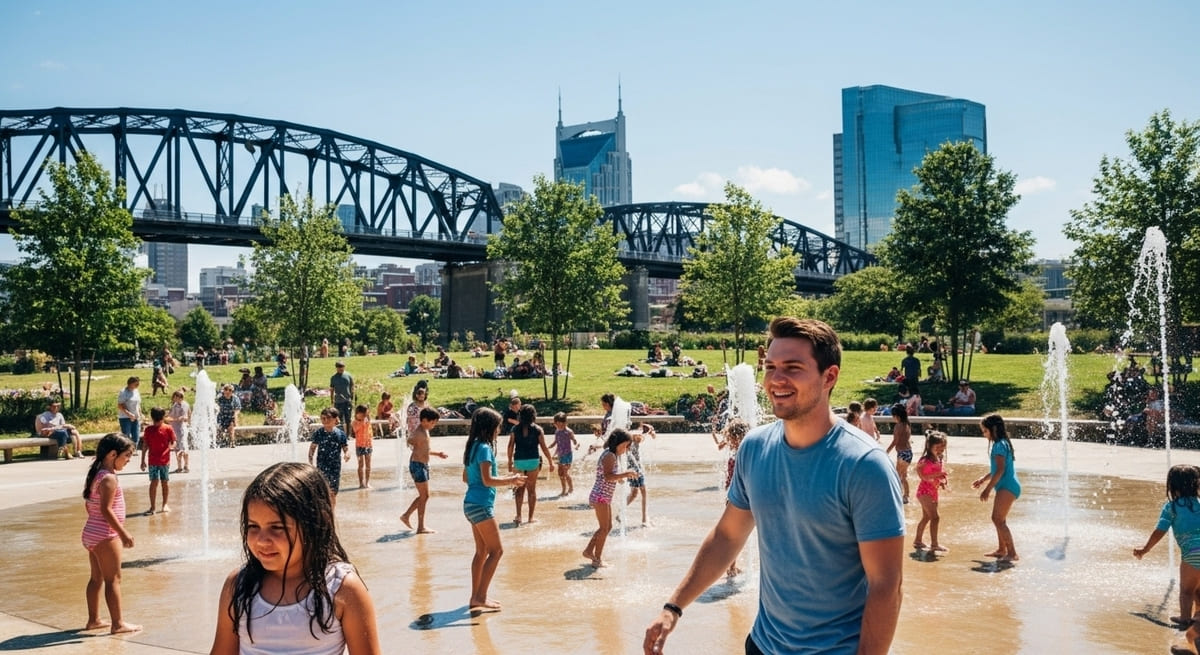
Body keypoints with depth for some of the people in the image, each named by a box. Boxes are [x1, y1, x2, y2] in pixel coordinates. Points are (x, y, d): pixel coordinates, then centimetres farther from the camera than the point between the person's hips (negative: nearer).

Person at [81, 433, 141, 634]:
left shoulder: (95, 474, 9)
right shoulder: (109, 478, -19)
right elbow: (106, 509, -24)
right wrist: (123, 533, -20)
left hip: (91, 533, 10)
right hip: (105, 536, -10)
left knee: (96, 578, 17)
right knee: (113, 579, -2)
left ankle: (94, 620, 26)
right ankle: (117, 623, 3)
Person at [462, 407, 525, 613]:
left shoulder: (473, 447, 13)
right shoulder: (484, 448, -15)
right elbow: (487, 480, -21)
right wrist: (510, 480, -11)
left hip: (472, 504, 10)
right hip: (481, 505, -10)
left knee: (482, 551, 14)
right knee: (496, 550, -5)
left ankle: (476, 597, 19)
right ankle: (480, 598, -6)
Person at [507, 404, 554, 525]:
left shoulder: (515, 428, 1)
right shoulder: (537, 429, -4)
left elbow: (510, 446, -1)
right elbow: (544, 447, -4)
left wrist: (510, 461, 10)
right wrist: (551, 462, 5)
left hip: (519, 461, 2)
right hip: (533, 461, -1)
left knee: (520, 488, 15)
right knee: (532, 489, 9)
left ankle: (518, 515, 7)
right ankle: (531, 517, 13)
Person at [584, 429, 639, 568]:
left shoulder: (614, 456, 14)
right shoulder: (610, 456, -18)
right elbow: (608, 477, -29)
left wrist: (623, 476, 6)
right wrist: (626, 474, -30)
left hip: (606, 497, 10)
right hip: (600, 496, -10)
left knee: (607, 527, 18)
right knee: (605, 528, -2)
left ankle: (589, 551, 25)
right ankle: (597, 560, 6)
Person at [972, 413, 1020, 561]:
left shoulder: (999, 445, -15)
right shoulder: (1002, 443, 15)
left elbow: (1000, 470, -21)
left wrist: (988, 489, -20)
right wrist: (983, 479, 22)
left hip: (1007, 487, -11)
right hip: (1007, 486, 11)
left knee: (999, 520, -13)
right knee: (997, 518, 21)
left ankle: (1012, 553, -14)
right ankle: (1002, 549, 34)